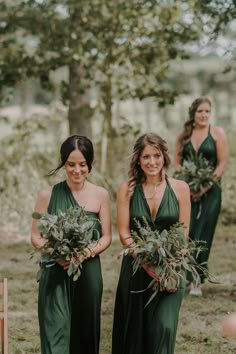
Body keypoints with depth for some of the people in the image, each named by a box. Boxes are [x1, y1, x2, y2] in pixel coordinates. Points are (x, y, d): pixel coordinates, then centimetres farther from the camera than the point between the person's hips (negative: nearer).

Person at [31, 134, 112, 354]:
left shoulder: (100, 195, 1)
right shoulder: (48, 195, -1)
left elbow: (106, 237, 3)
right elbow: (36, 237, 2)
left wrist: (87, 252, -16)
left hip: (88, 273, 2)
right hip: (55, 275, -1)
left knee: (85, 334, 9)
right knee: (56, 335, -8)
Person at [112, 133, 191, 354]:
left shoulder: (180, 188, 0)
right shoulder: (127, 189, 0)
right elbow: (124, 233, -4)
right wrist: (148, 264, -16)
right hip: (136, 267, 1)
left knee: (164, 327, -10)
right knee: (134, 330, 7)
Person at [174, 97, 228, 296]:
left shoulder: (217, 133, 1)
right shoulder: (184, 135, 10)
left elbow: (222, 164, -4)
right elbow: (177, 162, 9)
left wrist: (205, 187, -12)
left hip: (209, 192, -2)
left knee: (202, 236, -4)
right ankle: (185, 275, 6)